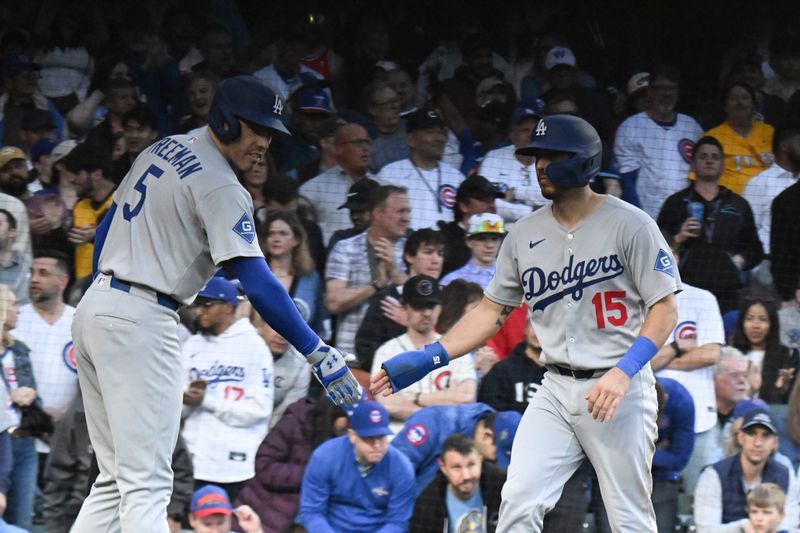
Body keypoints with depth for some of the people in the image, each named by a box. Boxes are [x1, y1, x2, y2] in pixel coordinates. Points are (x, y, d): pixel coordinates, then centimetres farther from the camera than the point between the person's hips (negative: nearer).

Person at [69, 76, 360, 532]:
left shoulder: (162, 150, 15)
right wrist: (319, 353, -20)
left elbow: (105, 232, 21)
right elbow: (257, 283, -19)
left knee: (116, 479, 14)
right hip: (141, 322, -9)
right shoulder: (221, 186, -12)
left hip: (93, 306, 9)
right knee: (146, 485, -14)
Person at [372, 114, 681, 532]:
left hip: (621, 388, -5)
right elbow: (492, 311, 14)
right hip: (557, 388, 5)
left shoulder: (629, 224, -7)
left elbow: (665, 310, -9)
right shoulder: (525, 234, 9)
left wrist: (623, 372, -23)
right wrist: (425, 359, 2)